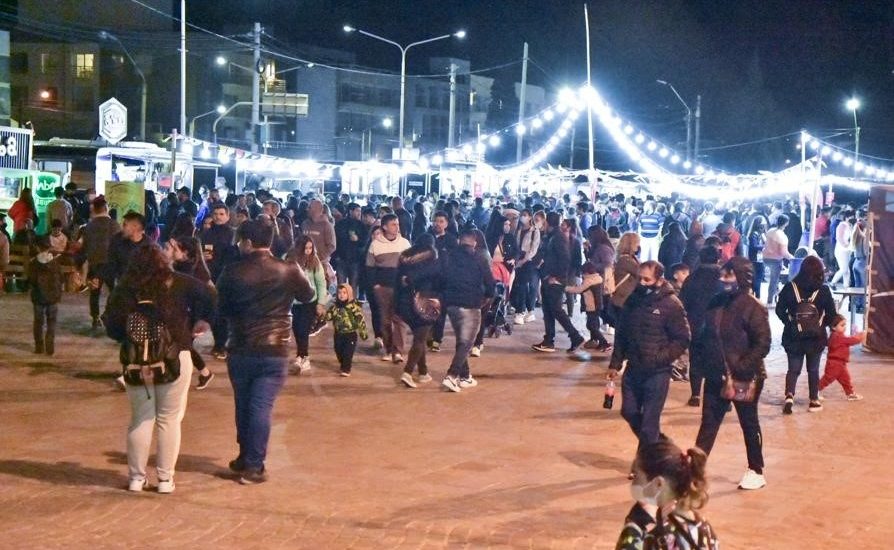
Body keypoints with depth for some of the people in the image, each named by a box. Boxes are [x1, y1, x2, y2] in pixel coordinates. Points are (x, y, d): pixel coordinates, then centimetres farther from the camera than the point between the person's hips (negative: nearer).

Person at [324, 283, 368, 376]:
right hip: (338, 334, 5)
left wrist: (363, 332, -14)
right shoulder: (335, 306, 1)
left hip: (350, 334, -5)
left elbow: (360, 319, -13)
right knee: (339, 351, 15)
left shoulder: (354, 306, -14)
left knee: (348, 352, -6)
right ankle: (342, 366, 35)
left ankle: (346, 369, 2)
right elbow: (328, 317, 4)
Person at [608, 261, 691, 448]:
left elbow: (682, 339, -10)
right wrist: (615, 363, 8)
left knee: (649, 420, -2)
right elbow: (621, 334, 12)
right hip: (633, 369, 6)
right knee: (629, 412, 14)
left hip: (657, 372, -6)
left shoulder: (671, 304, -12)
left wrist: (659, 358, -20)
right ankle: (656, 443, 37)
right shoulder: (633, 300, 3)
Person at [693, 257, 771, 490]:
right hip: (715, 376, 6)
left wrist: (741, 368, -23)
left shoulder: (753, 307, -16)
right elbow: (707, 336, 15)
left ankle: (756, 472, 25)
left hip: (745, 379, -6)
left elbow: (762, 344, -19)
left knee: (749, 424, 10)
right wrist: (707, 364, 7)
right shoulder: (716, 302, 4)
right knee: (708, 423, 8)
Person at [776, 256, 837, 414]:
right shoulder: (824, 291, -9)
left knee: (793, 369, 9)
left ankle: (789, 396, -11)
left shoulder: (790, 287, -8)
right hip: (816, 338, 0)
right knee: (813, 369, 15)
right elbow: (832, 315, -4)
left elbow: (780, 310, -5)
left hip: (793, 337, 0)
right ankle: (814, 401, 21)